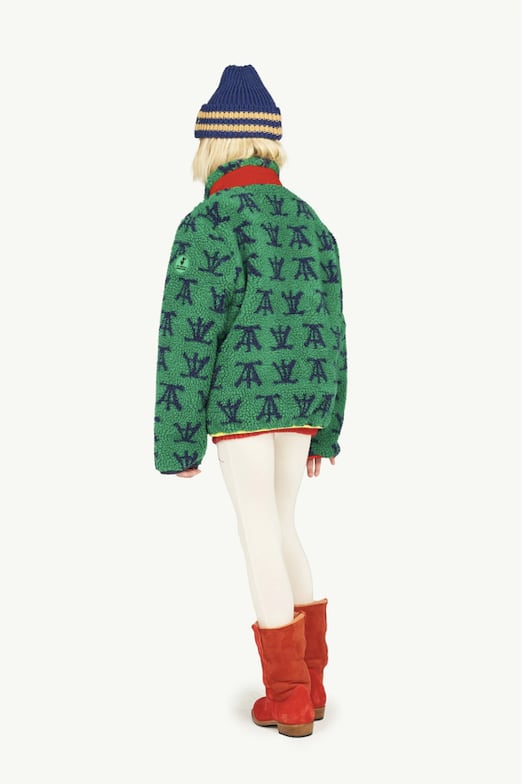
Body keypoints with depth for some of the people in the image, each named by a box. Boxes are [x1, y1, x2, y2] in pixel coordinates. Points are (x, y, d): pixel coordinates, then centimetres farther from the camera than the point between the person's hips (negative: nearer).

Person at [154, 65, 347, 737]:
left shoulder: (211, 226, -12)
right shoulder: (309, 223, 11)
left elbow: (188, 341, -14)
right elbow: (329, 334, 13)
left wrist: (176, 443, -8)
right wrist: (325, 431, 18)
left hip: (241, 400, -7)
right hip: (303, 404, 7)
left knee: (260, 537, 0)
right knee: (279, 530, 17)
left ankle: (288, 701, 7)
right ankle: (309, 683, 20)